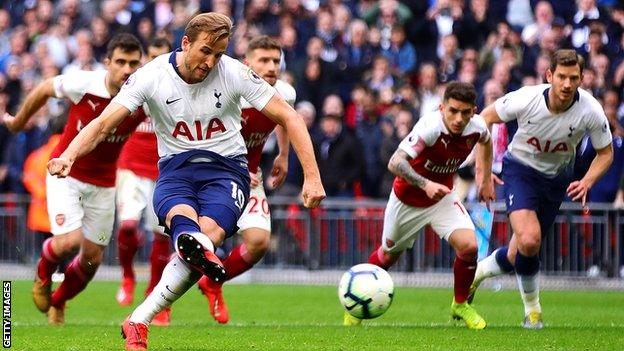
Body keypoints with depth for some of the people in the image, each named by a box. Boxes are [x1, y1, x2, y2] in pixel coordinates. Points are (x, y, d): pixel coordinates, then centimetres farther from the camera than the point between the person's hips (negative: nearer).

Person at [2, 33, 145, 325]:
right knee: (70, 240, -22)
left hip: (104, 183, 3)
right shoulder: (83, 84, -22)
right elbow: (43, 90, -2)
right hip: (66, 172, -3)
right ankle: (43, 273, 15)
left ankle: (58, 303, 38)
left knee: (92, 258, 8)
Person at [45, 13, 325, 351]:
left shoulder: (234, 73, -7)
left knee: (208, 233, -32)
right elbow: (103, 124, -11)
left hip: (226, 168, -1)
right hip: (175, 169, 1)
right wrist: (68, 156, -31)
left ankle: (137, 322, -35)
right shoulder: (152, 76, -7)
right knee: (183, 220, -37)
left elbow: (288, 117, -2)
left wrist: (312, 177, -9)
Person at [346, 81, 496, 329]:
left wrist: (486, 179, 14)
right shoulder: (430, 127, -35)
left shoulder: (476, 127, -18)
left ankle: (460, 304, 6)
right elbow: (395, 163, -43)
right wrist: (425, 184, -54)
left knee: (468, 246, -20)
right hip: (407, 199, -3)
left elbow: (486, 141, 11)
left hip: (442, 196, 3)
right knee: (388, 255, 16)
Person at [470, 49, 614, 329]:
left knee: (518, 255, 6)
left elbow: (605, 153, -5)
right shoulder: (527, 99, -26)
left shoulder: (590, 111, -22)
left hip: (556, 178, 3)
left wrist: (586, 182, -23)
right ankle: (532, 310, -1)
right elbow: (486, 118, -8)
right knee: (528, 241, -26)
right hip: (520, 168, -3)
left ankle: (477, 272, 40)